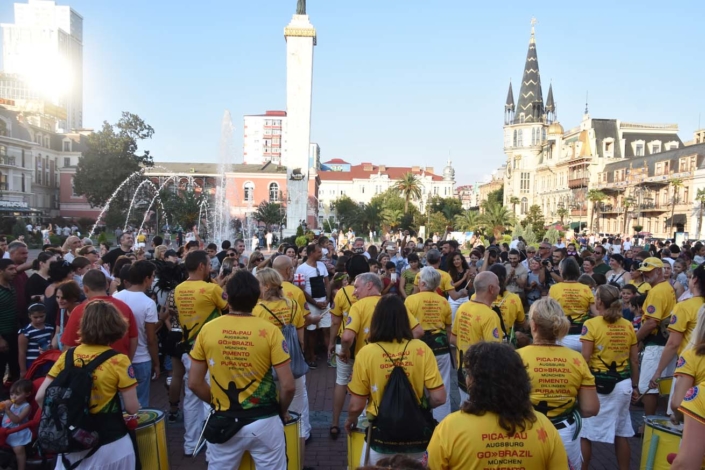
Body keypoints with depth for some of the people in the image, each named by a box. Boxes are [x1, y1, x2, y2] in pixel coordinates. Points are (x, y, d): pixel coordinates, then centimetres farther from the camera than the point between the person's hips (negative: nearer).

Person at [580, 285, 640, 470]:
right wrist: (634, 386, 17)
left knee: (585, 433, 6)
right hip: (622, 383, 5)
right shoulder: (628, 326, 3)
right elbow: (634, 360, 7)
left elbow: (585, 359, -14)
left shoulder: (591, 324, -12)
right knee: (621, 434, 16)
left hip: (598, 383, -5)